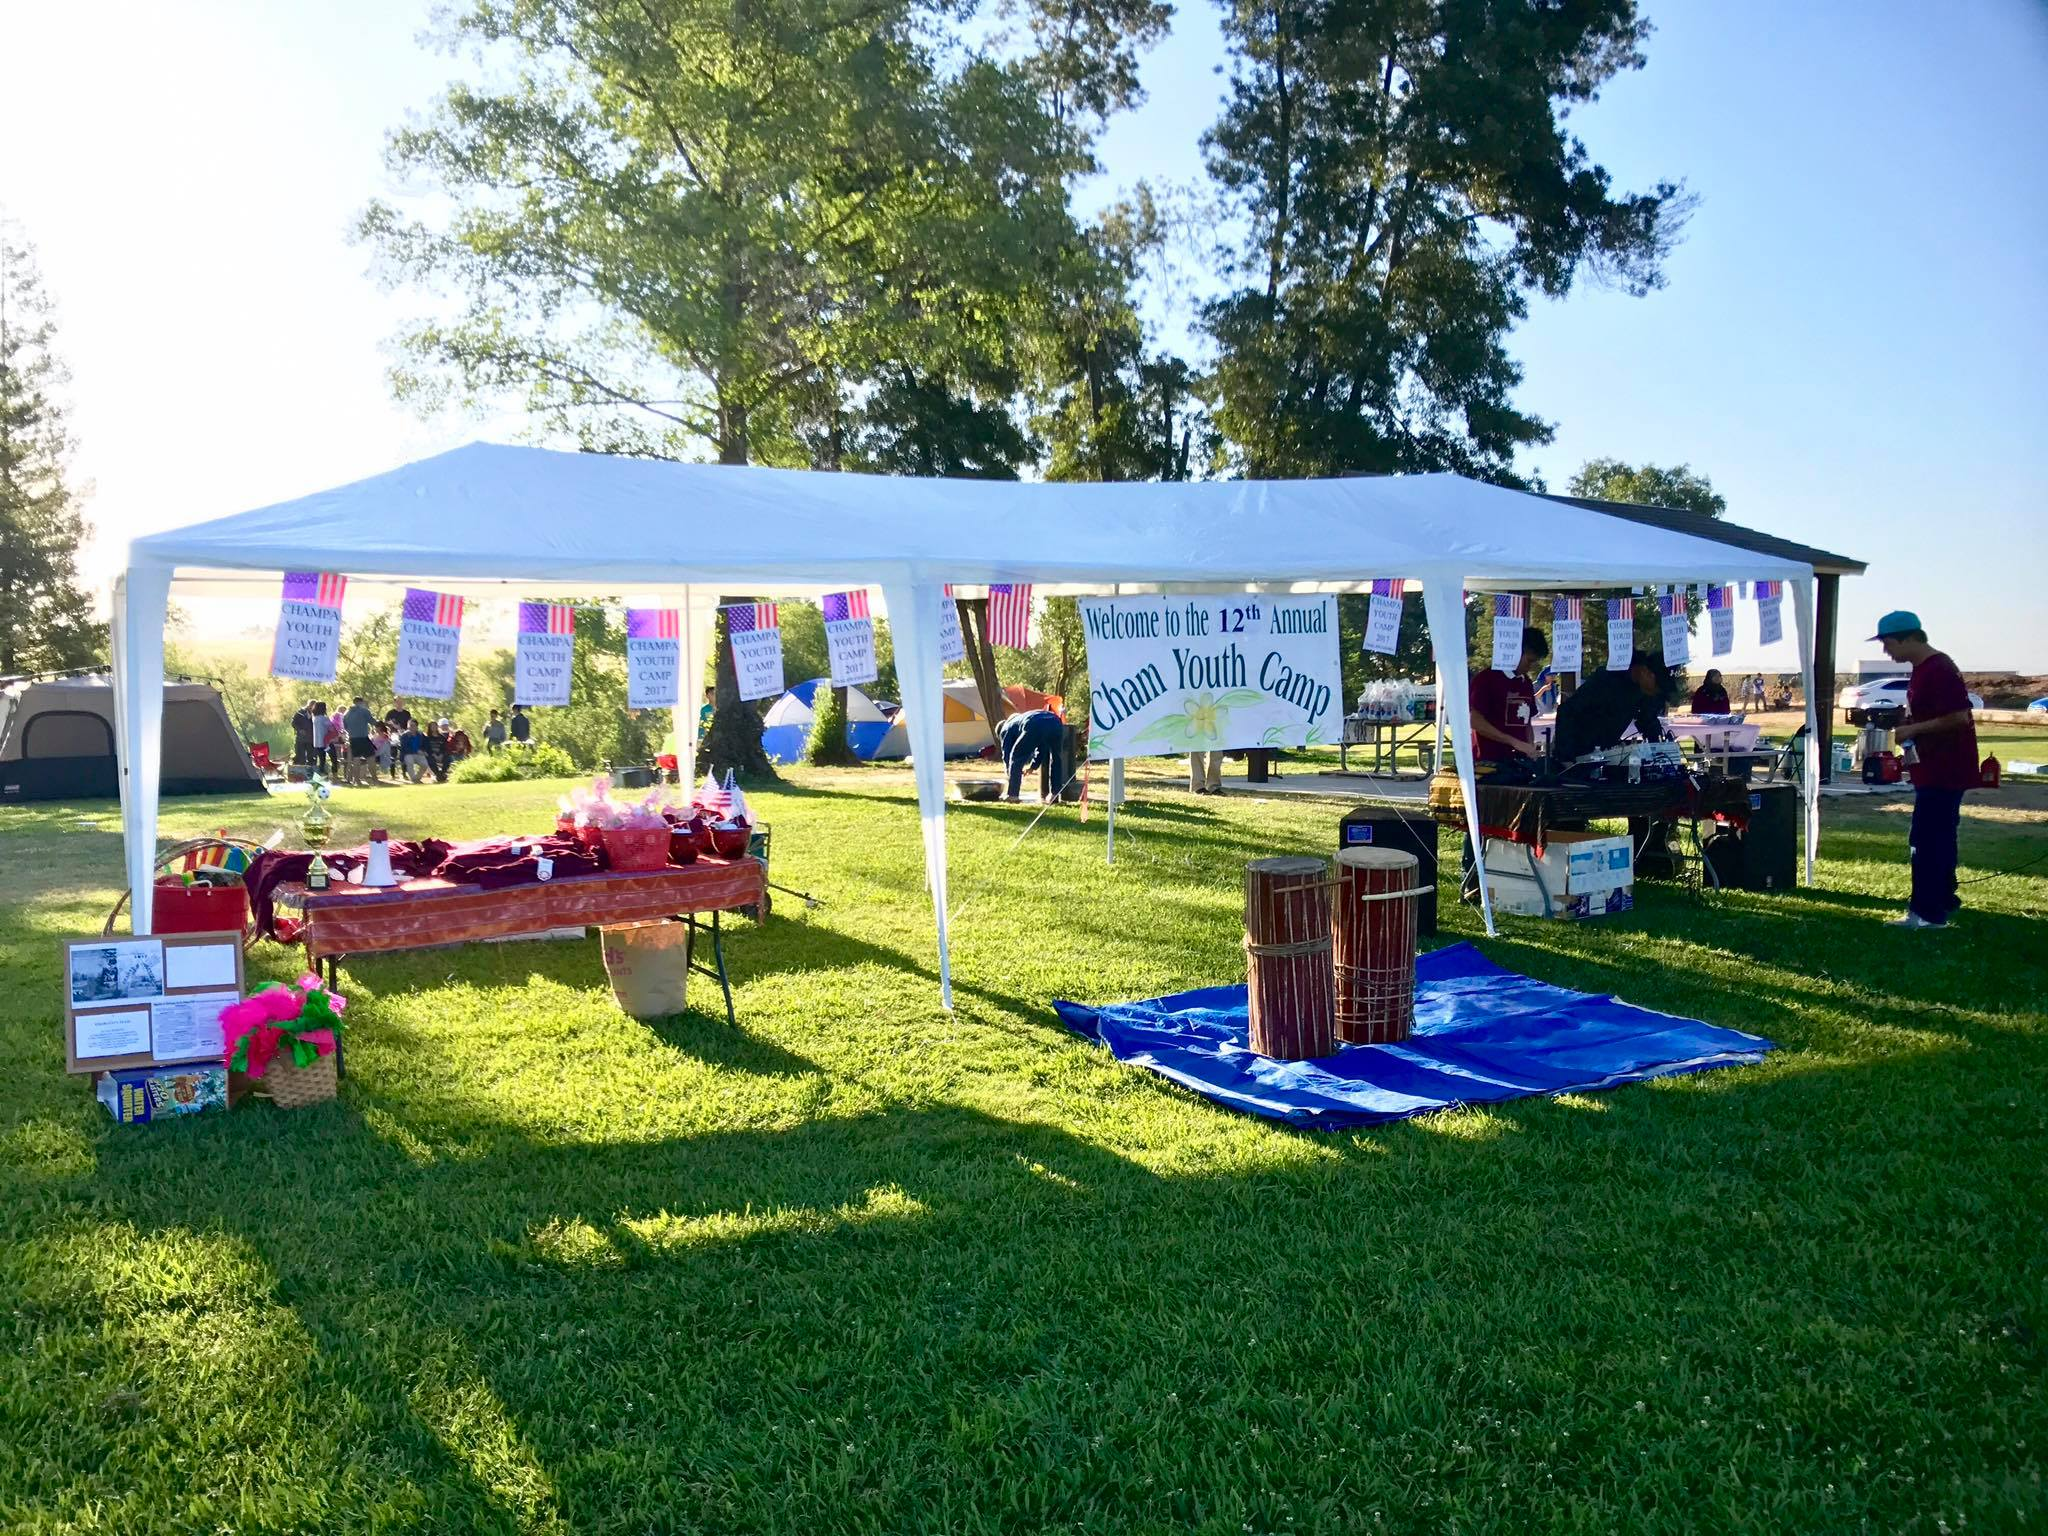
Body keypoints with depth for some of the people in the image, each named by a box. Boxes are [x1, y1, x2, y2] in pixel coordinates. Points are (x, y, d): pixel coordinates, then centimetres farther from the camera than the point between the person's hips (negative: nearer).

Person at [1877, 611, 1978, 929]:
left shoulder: (1938, 670, -19)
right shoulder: (1921, 669, 13)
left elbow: (1958, 717, -25)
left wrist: (1913, 729, -19)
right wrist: (1902, 720, 8)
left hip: (1944, 771, -11)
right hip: (1935, 769, 11)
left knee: (1926, 840, -8)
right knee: (1937, 837, 19)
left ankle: (1927, 913, -4)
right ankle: (1943, 899, 30)